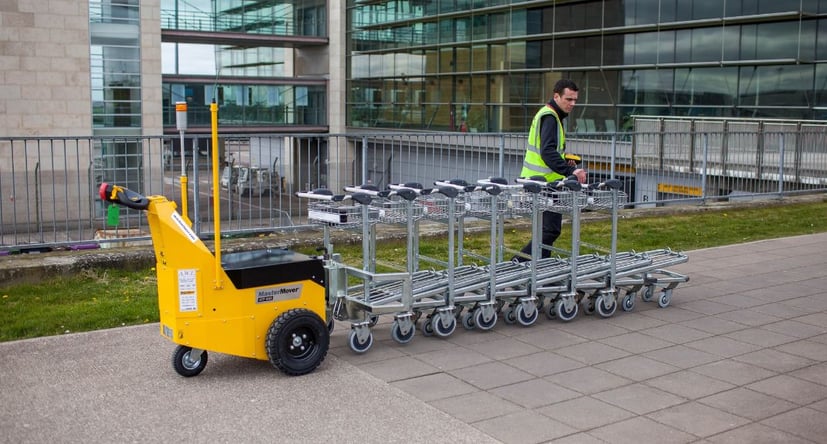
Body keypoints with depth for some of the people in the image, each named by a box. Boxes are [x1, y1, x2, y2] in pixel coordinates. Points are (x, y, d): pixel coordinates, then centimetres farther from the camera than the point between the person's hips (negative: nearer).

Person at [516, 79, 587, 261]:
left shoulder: (549, 115, 18)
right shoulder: (549, 117, -14)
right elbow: (548, 152, -27)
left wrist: (564, 162, 12)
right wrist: (570, 171, -33)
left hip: (541, 182, 10)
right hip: (542, 183, -10)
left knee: (550, 229, 15)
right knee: (550, 230, -9)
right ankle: (519, 262, -8)